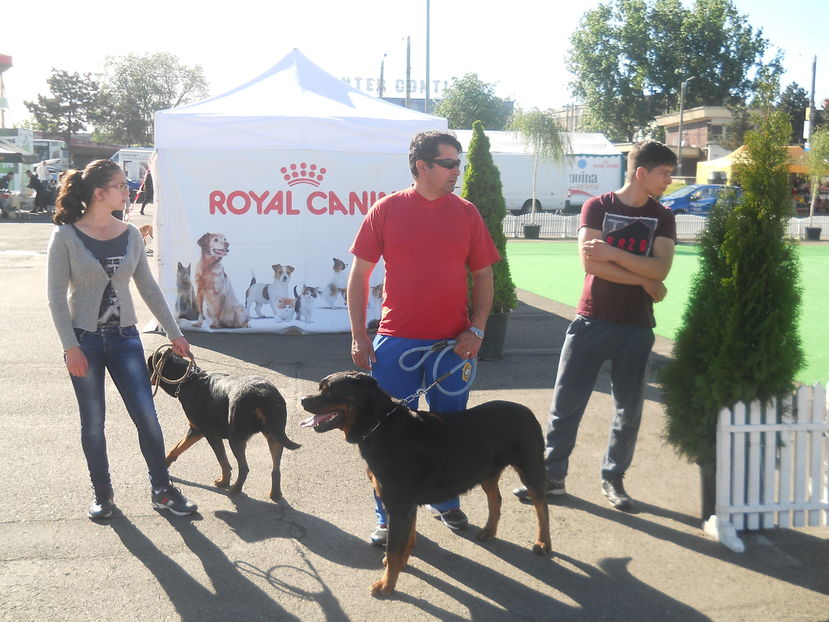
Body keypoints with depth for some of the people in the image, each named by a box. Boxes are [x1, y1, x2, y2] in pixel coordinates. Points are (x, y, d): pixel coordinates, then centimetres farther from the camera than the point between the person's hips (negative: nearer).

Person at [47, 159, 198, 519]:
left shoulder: (130, 235, 3)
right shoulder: (66, 237, -9)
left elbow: (148, 288, 9)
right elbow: (56, 296, -8)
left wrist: (174, 333, 10)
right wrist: (70, 347, -14)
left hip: (124, 337, 3)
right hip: (84, 340, -3)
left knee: (147, 417, 1)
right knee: (93, 424, 7)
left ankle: (161, 491, 15)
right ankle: (102, 495, 24)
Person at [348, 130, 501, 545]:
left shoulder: (466, 213, 4)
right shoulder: (387, 210, -2)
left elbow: (482, 275, 8)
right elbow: (359, 274, 2)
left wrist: (476, 328, -3)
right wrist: (359, 335, -3)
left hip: (453, 343, 2)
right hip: (396, 343, -1)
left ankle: (446, 502, 35)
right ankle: (390, 517, 21)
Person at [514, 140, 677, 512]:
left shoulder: (662, 217, 6)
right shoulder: (597, 207, -1)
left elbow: (661, 268, -10)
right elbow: (590, 263, -15)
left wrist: (612, 252, -19)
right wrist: (645, 282, -12)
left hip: (636, 327, 2)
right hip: (592, 321, -2)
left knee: (629, 410, 8)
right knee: (565, 404, 1)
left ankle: (613, 479, 23)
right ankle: (552, 477, 14)